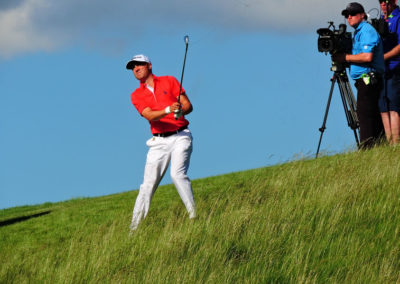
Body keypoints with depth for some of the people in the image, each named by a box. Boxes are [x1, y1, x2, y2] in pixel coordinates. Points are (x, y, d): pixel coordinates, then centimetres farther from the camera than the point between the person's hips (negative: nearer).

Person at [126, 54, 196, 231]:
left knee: (177, 174, -22)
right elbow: (150, 116, -9)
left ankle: (194, 215, -19)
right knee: (148, 184, 0)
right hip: (159, 142, 2)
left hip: (180, 137, -2)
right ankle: (135, 227, 4)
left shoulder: (169, 82, 8)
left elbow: (188, 105, 2)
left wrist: (180, 110, -21)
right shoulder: (137, 95, 9)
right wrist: (168, 110, -27)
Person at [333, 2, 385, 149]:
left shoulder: (366, 31, -10)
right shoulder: (358, 32, 22)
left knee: (364, 115, -13)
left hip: (368, 80, -11)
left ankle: (366, 149, -16)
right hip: (366, 80, 11)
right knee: (374, 117, 9)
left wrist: (345, 57, -13)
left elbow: (367, 56, -22)